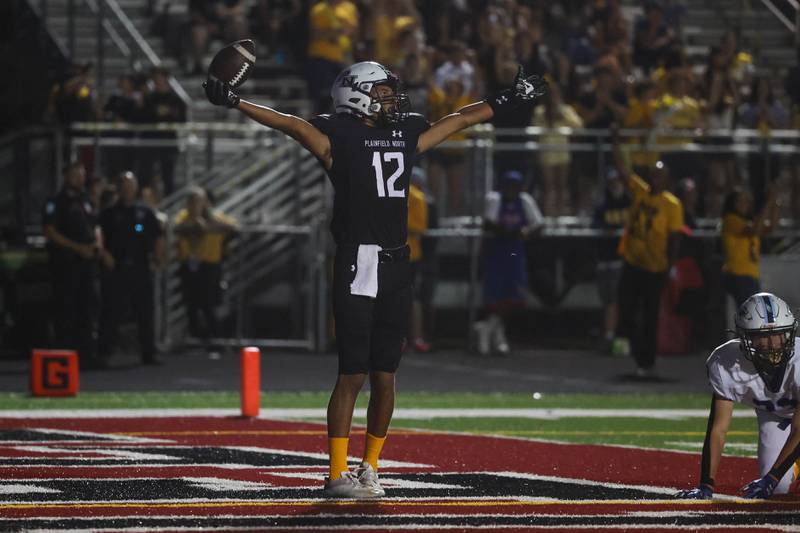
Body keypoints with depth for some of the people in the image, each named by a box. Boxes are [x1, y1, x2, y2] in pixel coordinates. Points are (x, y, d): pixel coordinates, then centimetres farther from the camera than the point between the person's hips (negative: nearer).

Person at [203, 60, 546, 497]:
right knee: (352, 375, -6)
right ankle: (338, 473, -1)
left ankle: (370, 467, 18)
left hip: (397, 266, 6)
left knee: (384, 376, 7)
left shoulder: (406, 134, 16)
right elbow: (288, 123, -11)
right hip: (356, 264, -6)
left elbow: (461, 119, 27)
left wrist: (509, 100, 35)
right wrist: (234, 103, -22)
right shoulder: (339, 136, -1)